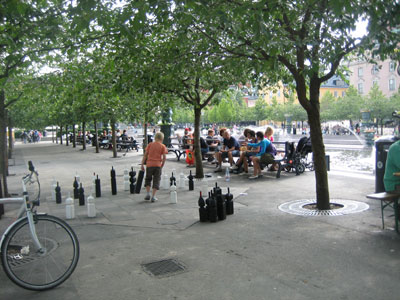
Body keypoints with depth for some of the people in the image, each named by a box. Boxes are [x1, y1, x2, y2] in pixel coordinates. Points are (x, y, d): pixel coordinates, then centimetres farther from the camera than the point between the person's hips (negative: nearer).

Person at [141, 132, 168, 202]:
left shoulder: (150, 144, 6)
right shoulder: (163, 146, 2)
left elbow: (145, 155, 2)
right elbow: (164, 157, -5)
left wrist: (142, 164, 5)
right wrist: (162, 165, 7)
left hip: (149, 164, 1)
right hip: (158, 165, -1)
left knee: (148, 179, 19)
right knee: (156, 181, 7)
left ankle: (148, 194, 11)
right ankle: (153, 197, 3)